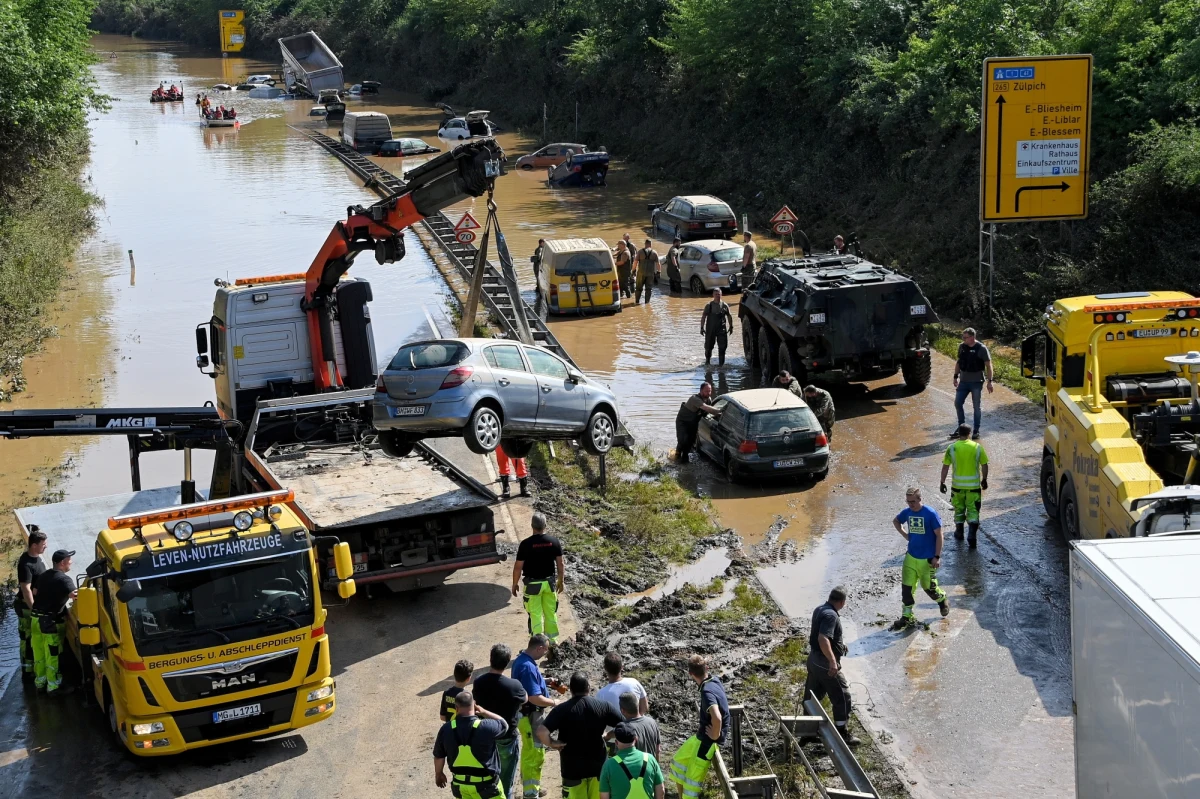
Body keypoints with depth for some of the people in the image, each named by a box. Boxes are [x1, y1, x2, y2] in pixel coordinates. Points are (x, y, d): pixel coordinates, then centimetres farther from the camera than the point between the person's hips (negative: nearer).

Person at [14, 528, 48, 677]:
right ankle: (28, 669, 10)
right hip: (27, 606, -9)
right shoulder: (26, 564, -26)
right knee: (29, 638, 1)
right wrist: (33, 610, -26)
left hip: (38, 603, 9)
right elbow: (26, 589, -27)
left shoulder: (36, 557, 3)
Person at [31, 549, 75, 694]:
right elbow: (74, 595, -26)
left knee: (39, 653, 17)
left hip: (36, 618, 8)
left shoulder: (44, 575, 10)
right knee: (53, 655, 1)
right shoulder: (64, 579, -15)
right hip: (51, 622, -8)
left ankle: (40, 681, 27)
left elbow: (35, 592, 18)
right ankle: (53, 685, 6)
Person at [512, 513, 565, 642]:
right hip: (550, 582, 3)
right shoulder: (554, 542, -7)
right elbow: (560, 564, 0)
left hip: (532, 584, -3)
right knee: (551, 612, 16)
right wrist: (560, 581, 14)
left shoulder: (525, 544, -16)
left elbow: (518, 567, -11)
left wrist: (515, 584, 3)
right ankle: (552, 641, 25)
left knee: (535, 614, 4)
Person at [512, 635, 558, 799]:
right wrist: (554, 703, -15)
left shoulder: (521, 660, 4)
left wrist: (544, 681, 16)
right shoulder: (528, 667, -28)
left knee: (529, 752, 22)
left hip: (525, 713, 11)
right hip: (530, 716, -11)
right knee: (535, 754, -2)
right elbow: (535, 698, -29)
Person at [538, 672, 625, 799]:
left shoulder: (562, 710, -14)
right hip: (598, 765, 2)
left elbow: (541, 732, -26)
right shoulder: (603, 706, -7)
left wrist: (552, 744, -10)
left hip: (572, 768, -2)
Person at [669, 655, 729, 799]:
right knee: (678, 760, 22)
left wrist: (715, 735, -25)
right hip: (701, 736, 9)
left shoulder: (707, 692, -28)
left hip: (708, 740, -9)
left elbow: (716, 717, -44)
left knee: (693, 776, 2)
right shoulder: (714, 681, -1)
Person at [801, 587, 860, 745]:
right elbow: (823, 639, -35)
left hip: (814, 660, 10)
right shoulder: (831, 615, -23)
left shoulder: (820, 609, 8)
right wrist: (833, 661, -36)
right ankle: (842, 734, 10)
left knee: (812, 696, 16)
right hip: (825, 664, -10)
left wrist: (839, 642, 38)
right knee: (842, 696, 3)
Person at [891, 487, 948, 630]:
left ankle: (943, 601, 39)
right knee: (906, 586, 0)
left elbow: (939, 535, -13)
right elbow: (895, 521, 21)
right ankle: (907, 617, 10)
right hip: (911, 557, 5)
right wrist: (905, 534, 7)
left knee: (929, 587, 8)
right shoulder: (907, 512, -2)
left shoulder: (930, 514, -18)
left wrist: (937, 557, -15)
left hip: (927, 559, -5)